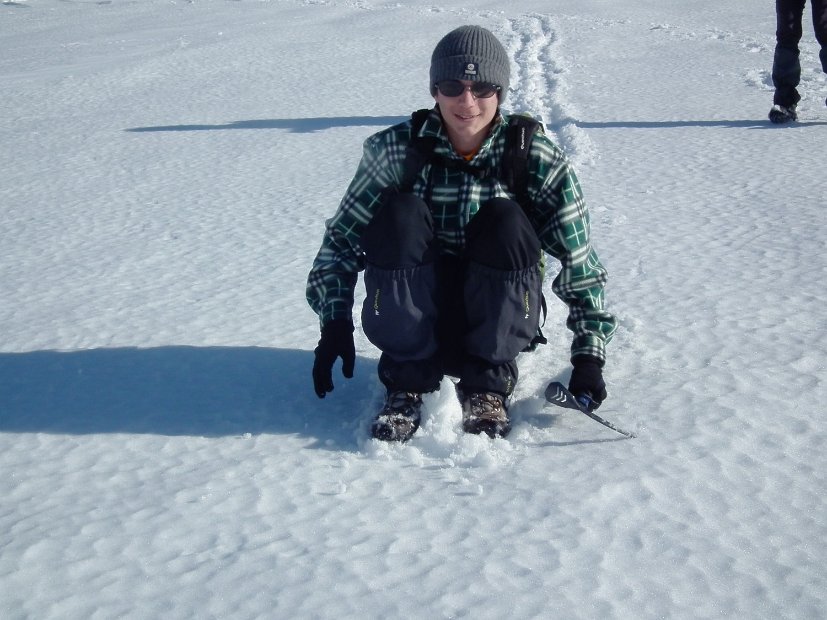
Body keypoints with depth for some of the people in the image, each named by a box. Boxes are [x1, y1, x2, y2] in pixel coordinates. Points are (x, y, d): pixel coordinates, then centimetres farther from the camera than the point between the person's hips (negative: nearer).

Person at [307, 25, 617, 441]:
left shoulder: (539, 163, -11)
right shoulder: (395, 150, -10)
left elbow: (580, 266, -7)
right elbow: (342, 238, -3)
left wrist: (588, 355, -12)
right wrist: (334, 322, -13)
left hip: (495, 323, 0)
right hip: (418, 315, 0)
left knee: (504, 221, -28)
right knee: (398, 215, -26)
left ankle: (487, 385, -15)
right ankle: (407, 383, -16)